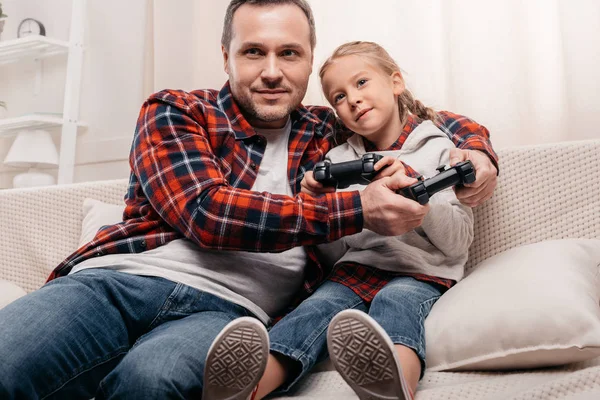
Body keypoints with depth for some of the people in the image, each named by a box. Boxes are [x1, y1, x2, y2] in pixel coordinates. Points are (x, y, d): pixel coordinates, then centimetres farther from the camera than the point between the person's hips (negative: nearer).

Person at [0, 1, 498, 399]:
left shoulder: (327, 133, 19)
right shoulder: (173, 112, 10)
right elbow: (205, 212, -7)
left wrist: (476, 150, 6)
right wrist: (358, 209, -10)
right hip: (117, 278, 0)